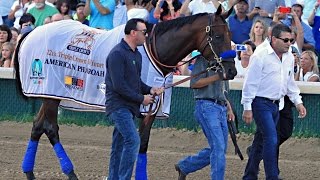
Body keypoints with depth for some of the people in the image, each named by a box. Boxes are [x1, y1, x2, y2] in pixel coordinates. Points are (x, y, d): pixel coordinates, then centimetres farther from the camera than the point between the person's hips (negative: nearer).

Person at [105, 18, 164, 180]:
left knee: (119, 146, 11)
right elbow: (118, 85, -20)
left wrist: (150, 90, 5)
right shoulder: (117, 54, -15)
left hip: (130, 107, 10)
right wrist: (141, 98, -15)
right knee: (133, 140, -20)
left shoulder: (136, 55, 16)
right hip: (118, 106, -10)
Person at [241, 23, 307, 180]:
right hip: (261, 103, -7)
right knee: (271, 140, -15)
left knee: (261, 141, 13)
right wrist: (247, 108, -13)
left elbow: (290, 83, 21)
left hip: (275, 105, 8)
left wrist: (298, 102, 14)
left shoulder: (289, 57, 10)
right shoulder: (260, 56, -13)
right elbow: (250, 83, -12)